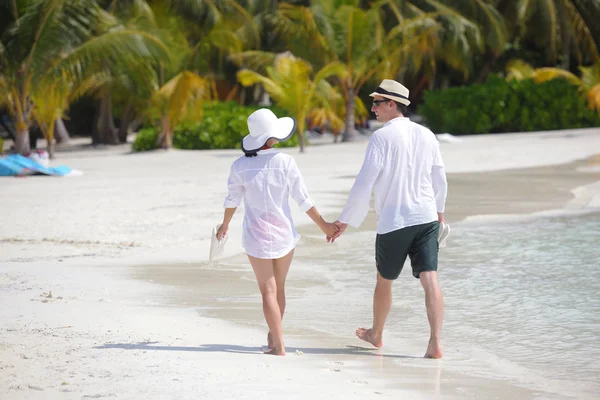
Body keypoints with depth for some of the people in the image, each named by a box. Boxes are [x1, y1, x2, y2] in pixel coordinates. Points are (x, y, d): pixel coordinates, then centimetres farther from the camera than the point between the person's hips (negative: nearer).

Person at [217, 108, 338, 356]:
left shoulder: (240, 166, -8)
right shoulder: (285, 162, -10)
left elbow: (232, 200, 2)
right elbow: (303, 200, -6)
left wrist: (225, 225, 21)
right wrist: (324, 225, 5)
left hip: (257, 235, -1)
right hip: (284, 233, 1)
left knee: (268, 291, 1)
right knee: (279, 288, 18)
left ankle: (279, 347, -8)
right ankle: (273, 337, 32)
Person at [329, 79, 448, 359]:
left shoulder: (382, 137, -10)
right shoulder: (426, 135, 6)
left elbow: (364, 183, -14)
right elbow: (439, 179, 17)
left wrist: (345, 221, -7)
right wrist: (439, 210, 36)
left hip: (393, 223, -4)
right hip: (426, 218, 4)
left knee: (384, 281, 17)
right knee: (430, 280, -4)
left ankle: (376, 334, 35)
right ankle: (435, 343, -16)